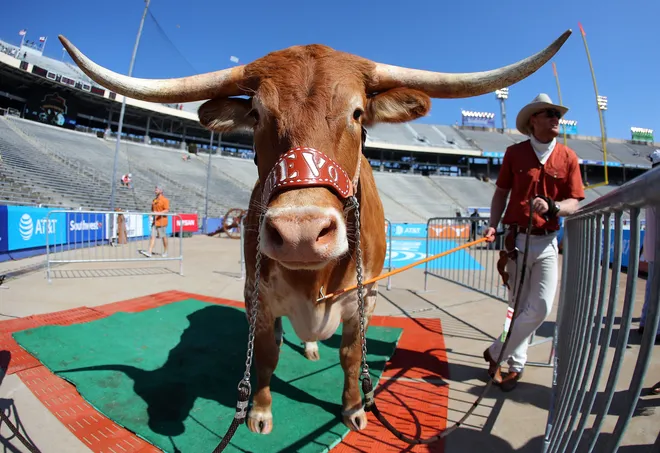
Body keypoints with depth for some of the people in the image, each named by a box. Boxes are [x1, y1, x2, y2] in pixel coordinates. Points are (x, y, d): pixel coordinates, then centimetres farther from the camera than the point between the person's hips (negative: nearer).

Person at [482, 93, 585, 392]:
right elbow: (501, 193, 6)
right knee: (518, 307, 6)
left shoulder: (567, 157, 3)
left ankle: (496, 353, 16)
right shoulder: (515, 152, 2)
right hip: (516, 239, -1)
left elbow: (574, 203, 1)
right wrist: (493, 224, -8)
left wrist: (551, 207, -21)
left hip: (546, 242, 1)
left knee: (540, 308, -3)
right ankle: (515, 364, 23)